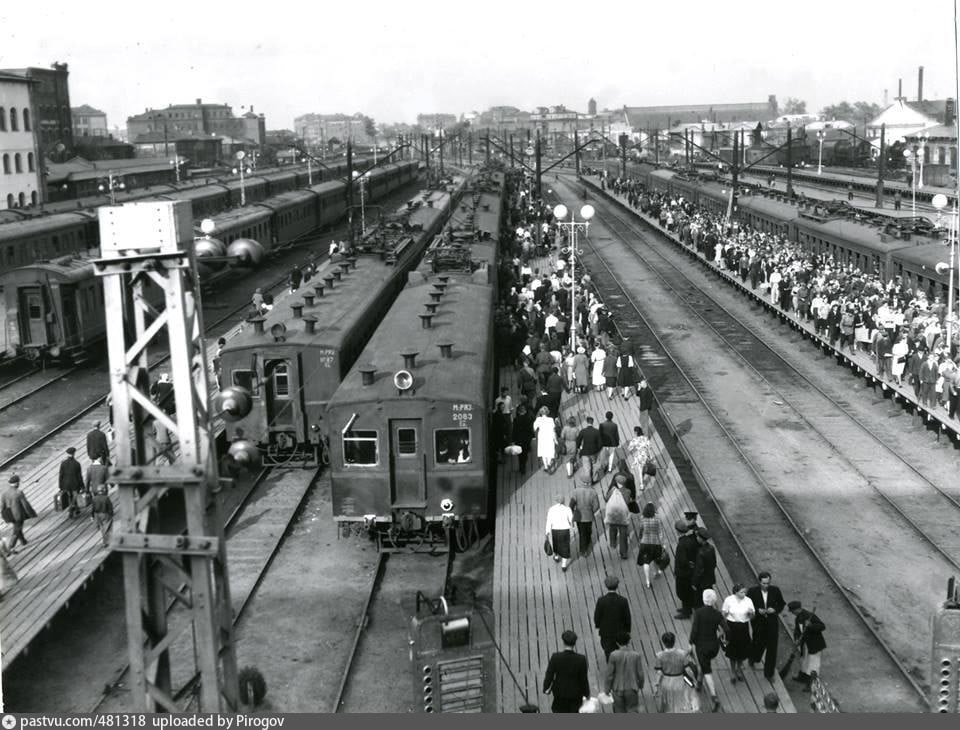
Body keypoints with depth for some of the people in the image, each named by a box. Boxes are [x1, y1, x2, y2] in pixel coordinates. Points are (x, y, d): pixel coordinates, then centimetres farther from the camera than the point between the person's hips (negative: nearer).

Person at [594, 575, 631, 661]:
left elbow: (597, 616, -13)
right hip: (619, 631, 2)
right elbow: (627, 618, -13)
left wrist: (597, 625, 9)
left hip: (606, 631, -2)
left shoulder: (601, 600, -24)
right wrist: (627, 630, 4)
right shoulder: (623, 600, -22)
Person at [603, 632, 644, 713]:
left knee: (619, 710, 16)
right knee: (633, 710, 13)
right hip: (632, 689, 0)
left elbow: (609, 674, -10)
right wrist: (640, 685, 15)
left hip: (618, 689, 0)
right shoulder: (636, 655, -12)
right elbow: (640, 673, -4)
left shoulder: (613, 655, -15)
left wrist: (607, 689, 3)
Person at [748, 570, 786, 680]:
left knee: (772, 649, 3)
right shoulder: (752, 592, -12)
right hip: (758, 624, -1)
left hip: (772, 624, 1)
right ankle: (752, 659, 49)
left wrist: (775, 610, -13)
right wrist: (757, 610, -19)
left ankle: (769, 673, 17)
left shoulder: (775, 591, -7)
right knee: (759, 644, 14)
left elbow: (782, 604, 6)